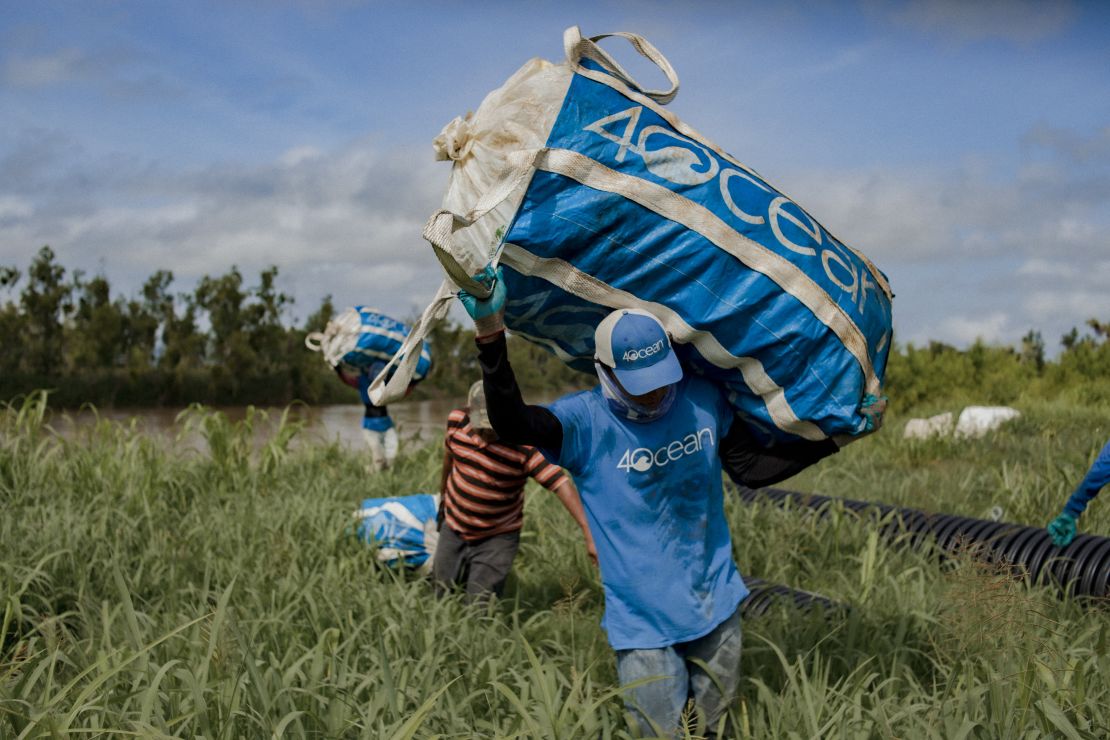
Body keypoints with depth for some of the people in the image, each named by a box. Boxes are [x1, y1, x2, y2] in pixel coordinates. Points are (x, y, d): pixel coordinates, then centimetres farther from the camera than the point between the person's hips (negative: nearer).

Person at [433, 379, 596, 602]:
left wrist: (589, 533, -43)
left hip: (497, 538, -3)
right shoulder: (457, 421, -16)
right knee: (443, 595, 18)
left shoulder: (525, 445, -29)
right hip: (454, 527, 4)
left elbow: (560, 484, -35)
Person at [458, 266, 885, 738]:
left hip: (717, 609, 4)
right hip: (642, 625, -4)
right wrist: (490, 336, -45)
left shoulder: (703, 401, -3)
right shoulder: (586, 421, -14)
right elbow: (511, 425, -31)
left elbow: (752, 468, 7)